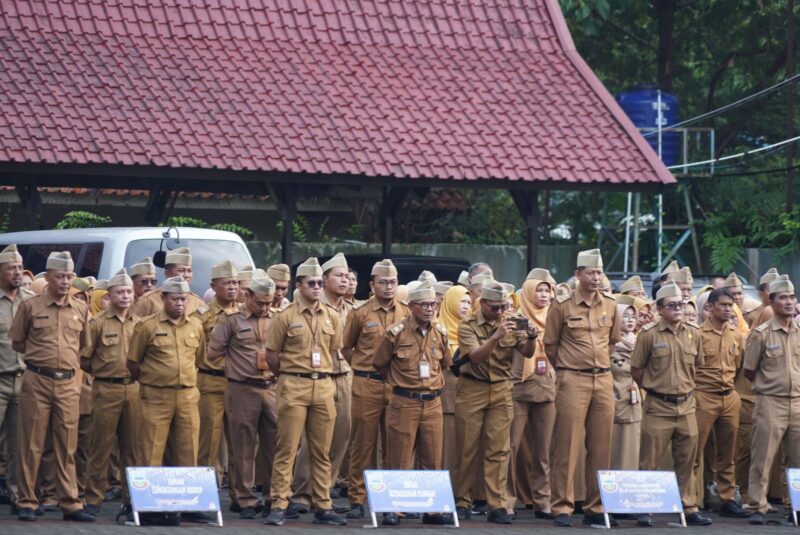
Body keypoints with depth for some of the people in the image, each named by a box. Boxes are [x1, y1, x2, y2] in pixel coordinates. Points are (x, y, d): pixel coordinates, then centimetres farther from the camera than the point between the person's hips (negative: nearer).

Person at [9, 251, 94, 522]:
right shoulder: (31, 307, 0)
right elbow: (17, 342, 9)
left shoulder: (80, 309, 9)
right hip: (37, 381, -3)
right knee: (31, 445, 0)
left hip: (68, 383, 3)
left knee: (67, 448, 4)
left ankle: (70, 504, 7)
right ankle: (27, 503, 5)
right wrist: (39, 354, 8)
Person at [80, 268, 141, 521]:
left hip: (134, 389, 3)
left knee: (132, 446, 5)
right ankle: (94, 498, 3)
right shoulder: (98, 323, 1)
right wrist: (103, 371, 3)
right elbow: (84, 358, 1)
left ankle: (131, 498, 11)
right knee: (101, 446, -2)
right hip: (106, 390, -3)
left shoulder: (140, 324, 11)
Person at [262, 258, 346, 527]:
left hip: (324, 386, 4)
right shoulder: (285, 317, -3)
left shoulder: (331, 316, 9)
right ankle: (279, 506, -3)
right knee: (287, 448, -5)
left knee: (321, 451, 7)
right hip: (293, 387, -4)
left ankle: (322, 507, 12)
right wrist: (293, 374, 6)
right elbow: (272, 355, 1)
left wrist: (321, 372, 12)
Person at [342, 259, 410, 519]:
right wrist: (363, 367, 7)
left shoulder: (406, 313, 6)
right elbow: (346, 347, 10)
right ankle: (357, 499, 5)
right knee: (363, 444, 1)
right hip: (367, 386, -2)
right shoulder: (360, 313, 0)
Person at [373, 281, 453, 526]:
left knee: (432, 460, 6)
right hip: (405, 403, -4)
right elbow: (379, 363, 7)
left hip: (433, 403, 4)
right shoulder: (396, 333, -6)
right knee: (400, 460, -2)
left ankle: (432, 509, 13)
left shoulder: (440, 333, 6)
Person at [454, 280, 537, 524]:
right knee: (467, 449, 2)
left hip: (501, 390, 2)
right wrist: (496, 336, -33)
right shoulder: (468, 325, -5)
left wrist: (531, 337, -24)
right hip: (472, 389, -2)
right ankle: (462, 502, 12)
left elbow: (527, 353, -2)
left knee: (499, 449, -3)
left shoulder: (511, 323, 4)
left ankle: (498, 506, -4)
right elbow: (476, 356, -19)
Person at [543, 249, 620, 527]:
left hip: (604, 380, 4)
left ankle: (595, 507, 12)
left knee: (601, 447, 5)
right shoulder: (562, 306, -4)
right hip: (572, 381, -4)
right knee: (567, 446, -5)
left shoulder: (610, 306, 8)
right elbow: (550, 344, 5)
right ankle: (562, 507, -1)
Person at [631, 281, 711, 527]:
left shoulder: (693, 334, 6)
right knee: (650, 462, -1)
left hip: (686, 407, 4)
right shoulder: (649, 335, -7)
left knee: (686, 462, 9)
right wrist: (654, 387, 4)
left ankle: (689, 508, 16)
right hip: (658, 407, -4)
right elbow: (636, 369, 0)